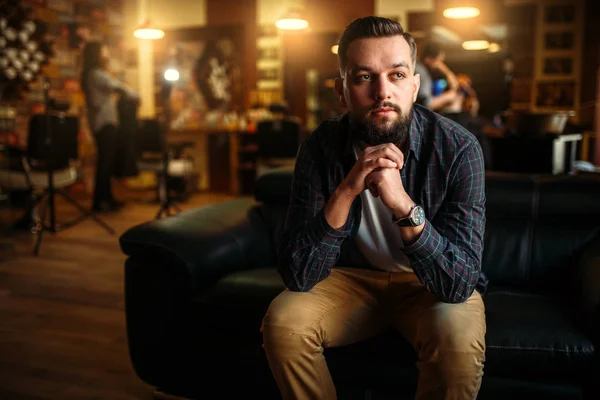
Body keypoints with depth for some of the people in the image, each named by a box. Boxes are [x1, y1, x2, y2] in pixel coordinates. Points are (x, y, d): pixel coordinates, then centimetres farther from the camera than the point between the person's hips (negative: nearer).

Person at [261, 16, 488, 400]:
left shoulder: (458, 148, -23)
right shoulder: (321, 147, -17)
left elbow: (461, 282, -28)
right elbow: (298, 275, -22)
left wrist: (403, 204, -43)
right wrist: (346, 191, -36)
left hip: (430, 284, -1)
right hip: (352, 278, 2)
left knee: (459, 337, -31)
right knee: (283, 322, -23)